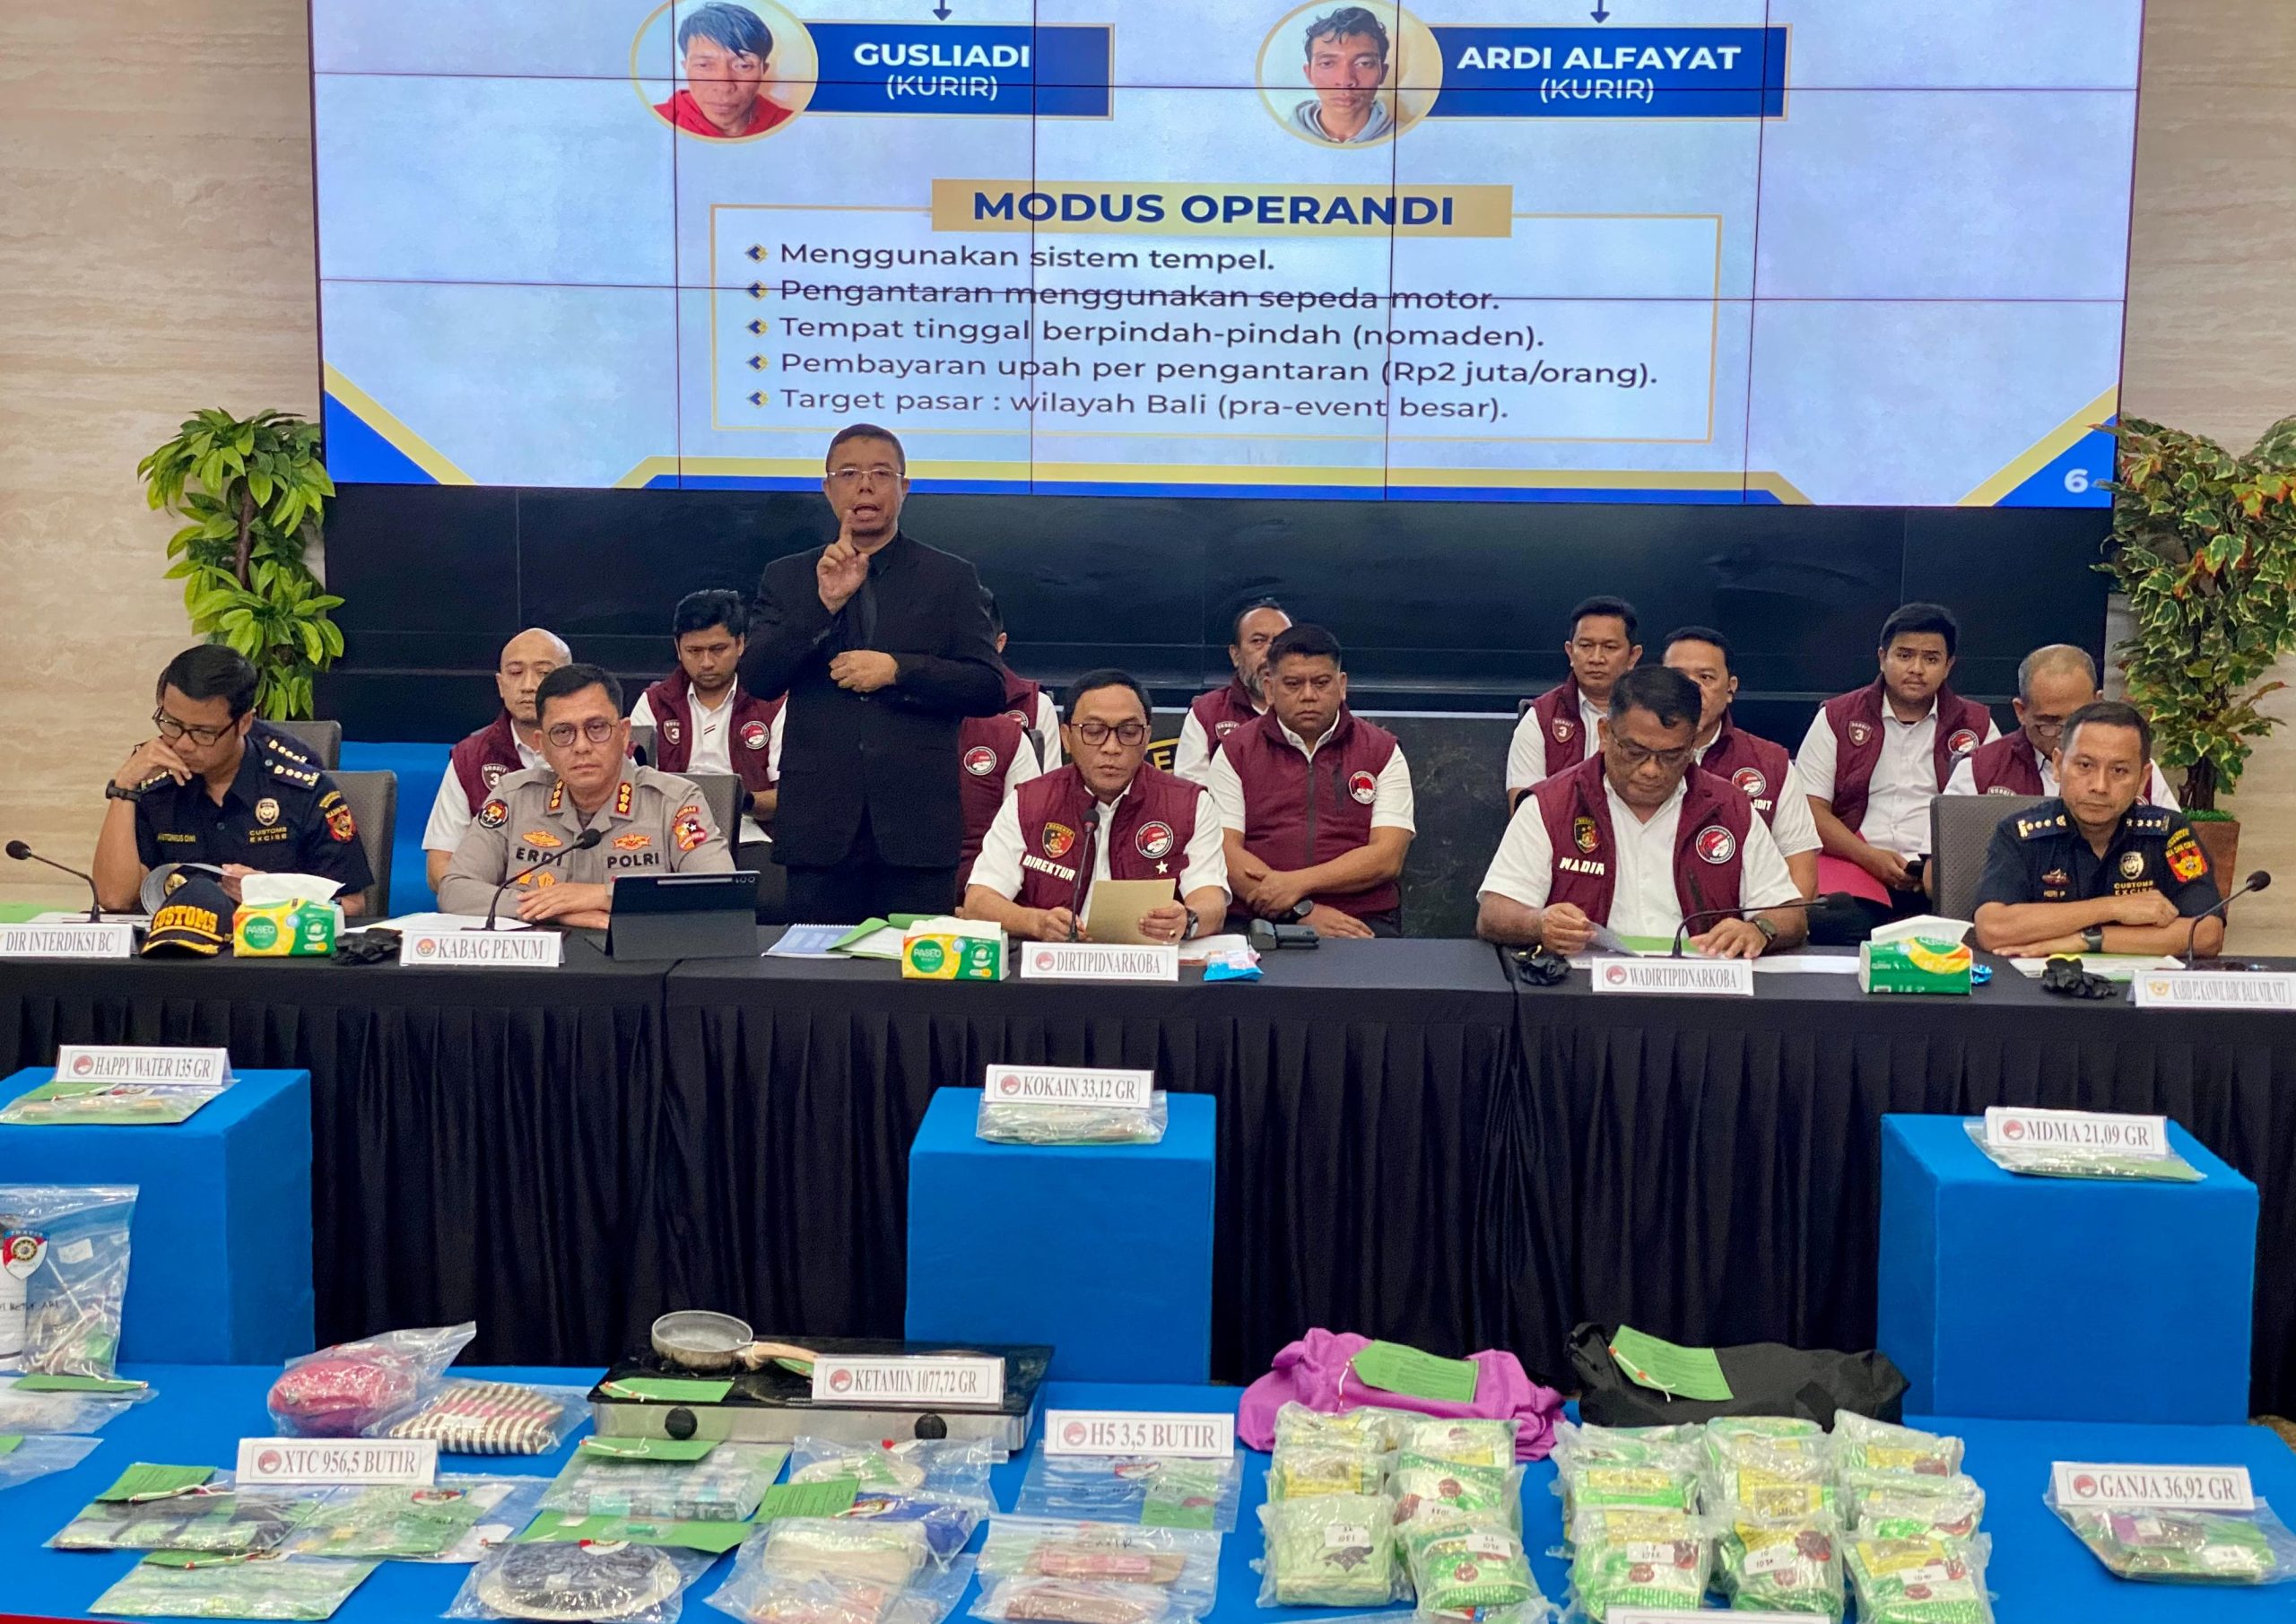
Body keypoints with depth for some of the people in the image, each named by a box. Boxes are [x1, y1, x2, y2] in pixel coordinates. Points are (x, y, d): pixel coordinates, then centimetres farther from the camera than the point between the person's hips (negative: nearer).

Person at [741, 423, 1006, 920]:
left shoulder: (951, 578, 9)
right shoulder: (787, 577, 12)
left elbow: (989, 689, 2)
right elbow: (756, 678, -1)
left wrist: (897, 671, -11)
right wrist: (823, 604, -12)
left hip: (916, 824, -1)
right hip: (819, 825, 1)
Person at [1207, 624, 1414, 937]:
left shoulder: (1383, 752, 11)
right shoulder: (1235, 752, 11)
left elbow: (1387, 858, 1)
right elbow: (1224, 851, -1)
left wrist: (1297, 883, -12)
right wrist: (1304, 911, -13)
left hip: (1362, 921, 0)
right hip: (1259, 921, 0)